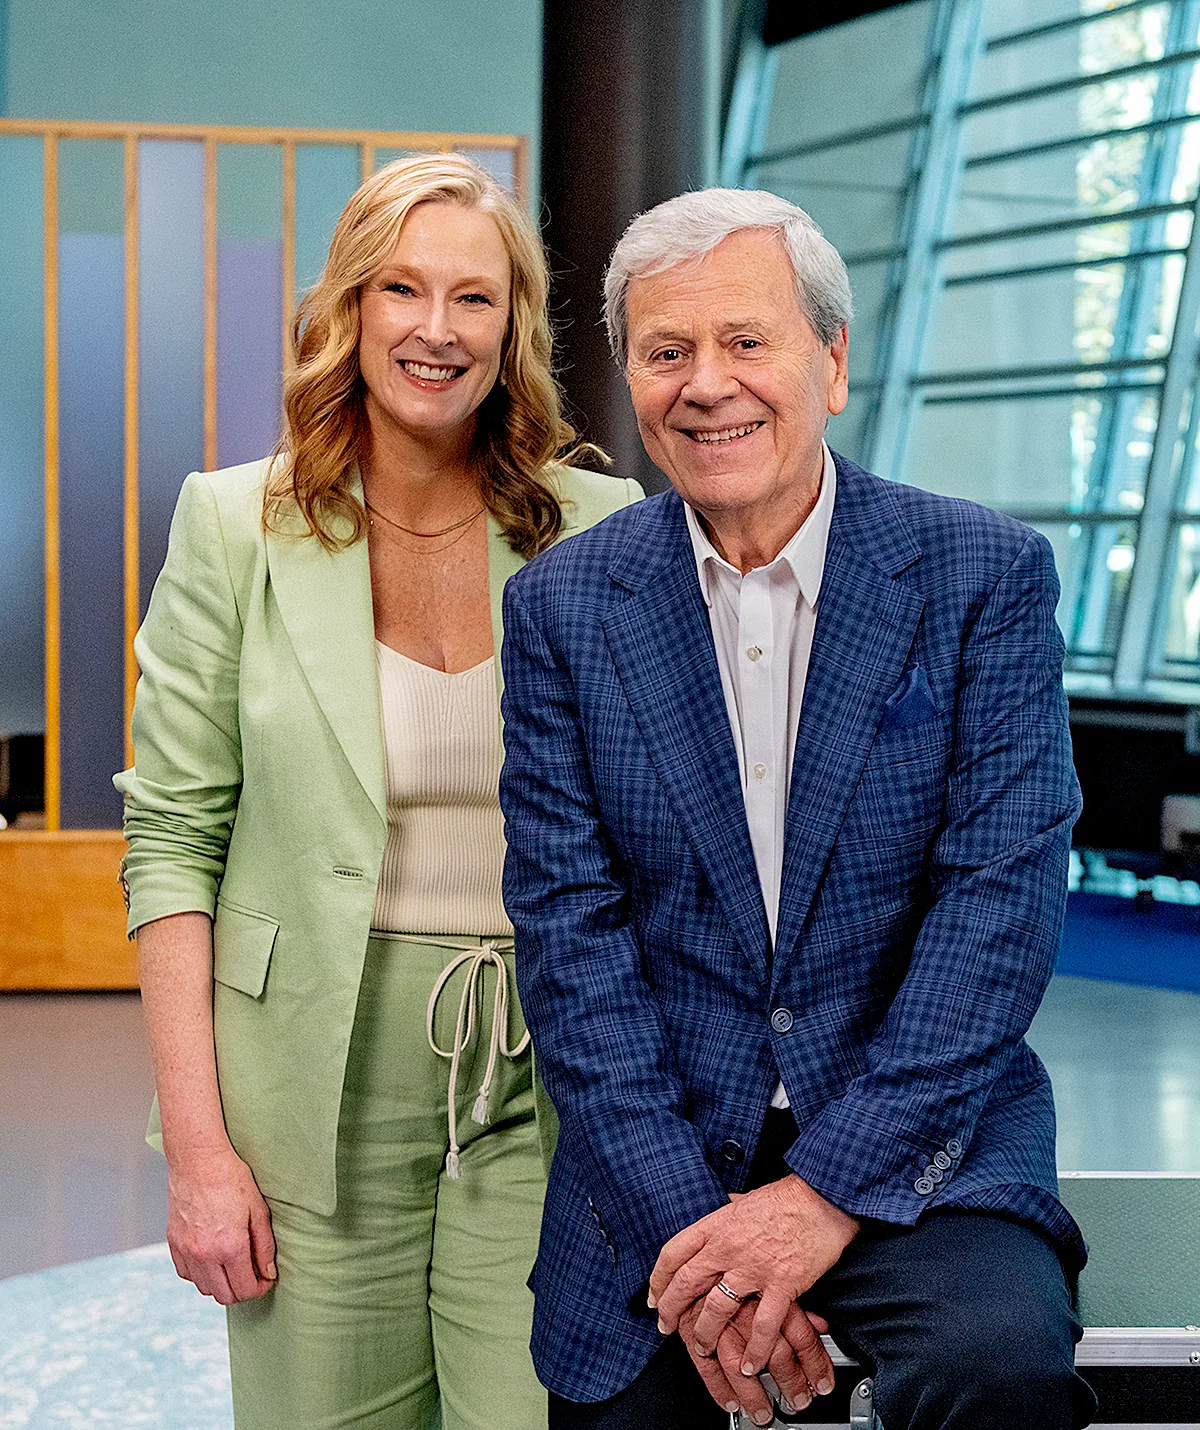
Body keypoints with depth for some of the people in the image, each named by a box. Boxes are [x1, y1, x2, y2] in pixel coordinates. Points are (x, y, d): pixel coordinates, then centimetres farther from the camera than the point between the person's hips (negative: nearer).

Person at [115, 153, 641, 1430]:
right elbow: (172, 841, -3)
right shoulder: (239, 529, -1)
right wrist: (197, 1145, -9)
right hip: (319, 1098, 0)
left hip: (542, 1098, 1)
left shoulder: (601, 533, 2)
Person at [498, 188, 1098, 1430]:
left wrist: (830, 1188, -17)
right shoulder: (562, 606, 3)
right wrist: (678, 1219, -13)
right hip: (653, 1168, 2)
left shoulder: (984, 574, -2)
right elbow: (568, 926, -3)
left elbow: (1001, 896, -9)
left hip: (917, 1145, -2)